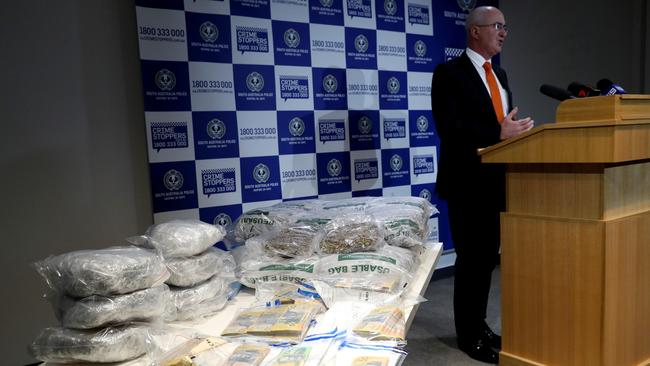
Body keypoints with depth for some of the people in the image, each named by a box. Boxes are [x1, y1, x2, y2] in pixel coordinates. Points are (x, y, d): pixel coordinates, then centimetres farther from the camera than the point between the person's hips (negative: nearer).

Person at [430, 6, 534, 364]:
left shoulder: (499, 74, 17)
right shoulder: (449, 72, -8)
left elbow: (502, 122, 18)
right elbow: (448, 127, -19)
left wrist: (516, 131, -4)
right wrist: (498, 134, -23)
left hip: (496, 178, 8)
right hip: (468, 180, -8)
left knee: (488, 255, 14)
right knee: (471, 257, 1)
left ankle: (480, 324, 30)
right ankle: (468, 334, 16)